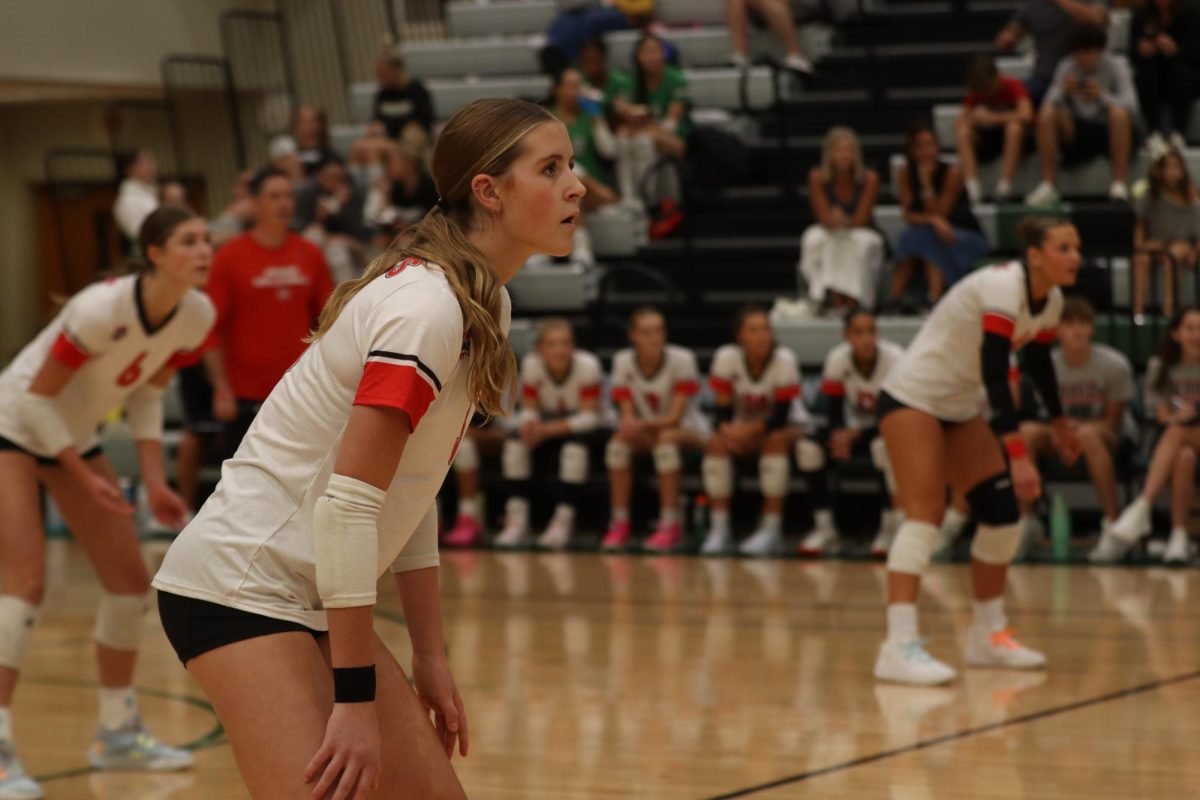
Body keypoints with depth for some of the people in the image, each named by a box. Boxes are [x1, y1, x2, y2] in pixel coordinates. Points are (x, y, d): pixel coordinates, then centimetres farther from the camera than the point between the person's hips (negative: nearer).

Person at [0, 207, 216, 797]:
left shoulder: (197, 315, -11)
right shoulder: (102, 309, -32)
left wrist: (154, 481, -4)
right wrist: (84, 478, -20)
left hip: (76, 437, 8)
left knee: (129, 578, 4)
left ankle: (117, 734, 18)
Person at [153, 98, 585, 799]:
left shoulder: (487, 307, 9)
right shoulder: (426, 306, -20)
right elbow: (347, 503, -23)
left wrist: (430, 656, 12)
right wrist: (356, 697, -23)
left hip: (311, 599, 10)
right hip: (239, 588, -10)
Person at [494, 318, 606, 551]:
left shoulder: (587, 365, -22)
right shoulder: (531, 364, -12)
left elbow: (590, 416, -22)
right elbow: (529, 409, -6)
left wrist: (548, 429, -33)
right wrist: (529, 423, -32)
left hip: (579, 429, -3)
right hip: (546, 426, 3)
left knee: (575, 448, -36)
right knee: (516, 444, -25)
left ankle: (564, 521, -30)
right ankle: (516, 521, -23)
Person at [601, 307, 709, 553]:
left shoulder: (681, 359, -18)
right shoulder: (623, 361, -8)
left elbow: (675, 416, -22)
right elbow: (628, 415, -10)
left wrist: (643, 425, -39)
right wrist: (630, 425, -35)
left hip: (688, 432, -3)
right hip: (646, 431, 3)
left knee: (666, 438, -36)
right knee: (619, 442, -27)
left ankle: (670, 525, -33)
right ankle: (619, 523, -21)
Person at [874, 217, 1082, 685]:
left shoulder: (1050, 300, 1)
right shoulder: (1004, 288, -26)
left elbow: (1038, 361, 20)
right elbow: (994, 373, -33)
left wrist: (1059, 423, 32)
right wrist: (1018, 455, -38)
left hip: (959, 409, 9)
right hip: (913, 397, -9)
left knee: (1002, 512, 5)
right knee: (925, 512, -22)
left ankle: (989, 635, 18)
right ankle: (899, 648, -30)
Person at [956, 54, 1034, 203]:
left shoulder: (1013, 86, -14)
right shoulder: (975, 92, -2)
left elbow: (1026, 115, -30)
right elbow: (961, 119, -6)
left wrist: (992, 118, -27)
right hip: (988, 139, 4)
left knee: (1014, 126, -37)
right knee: (963, 132, -24)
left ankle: (1004, 186, -37)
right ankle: (972, 189, -35)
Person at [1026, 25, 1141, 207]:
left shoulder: (1116, 66, -6)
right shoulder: (1067, 68, 1)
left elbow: (1131, 106, -19)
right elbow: (1049, 103, -8)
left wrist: (1102, 96, -36)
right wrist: (1063, 91, -29)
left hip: (1114, 132, -2)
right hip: (1080, 132, 3)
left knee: (1118, 113, -36)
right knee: (1046, 115, -23)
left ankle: (1120, 185, -32)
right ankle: (1047, 185, -20)